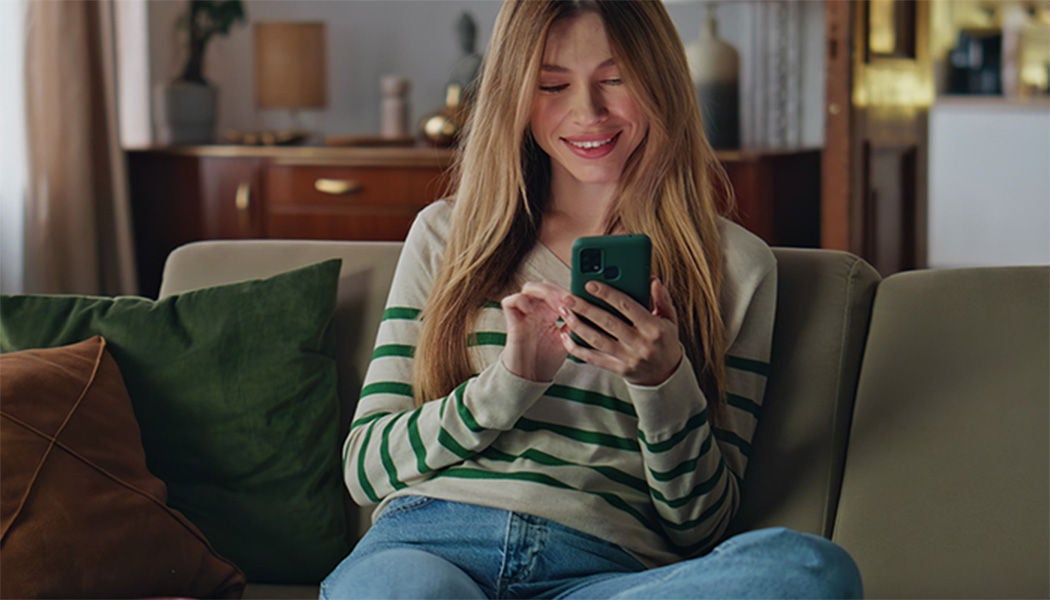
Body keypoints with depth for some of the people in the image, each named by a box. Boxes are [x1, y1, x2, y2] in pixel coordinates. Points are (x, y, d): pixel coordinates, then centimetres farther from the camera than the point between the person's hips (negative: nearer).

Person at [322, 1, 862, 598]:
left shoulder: (736, 265, 13)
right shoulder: (445, 235, 16)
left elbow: (702, 525, 11)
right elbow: (364, 466, 11)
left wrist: (664, 381, -8)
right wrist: (512, 381, -6)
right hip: (427, 547, -2)